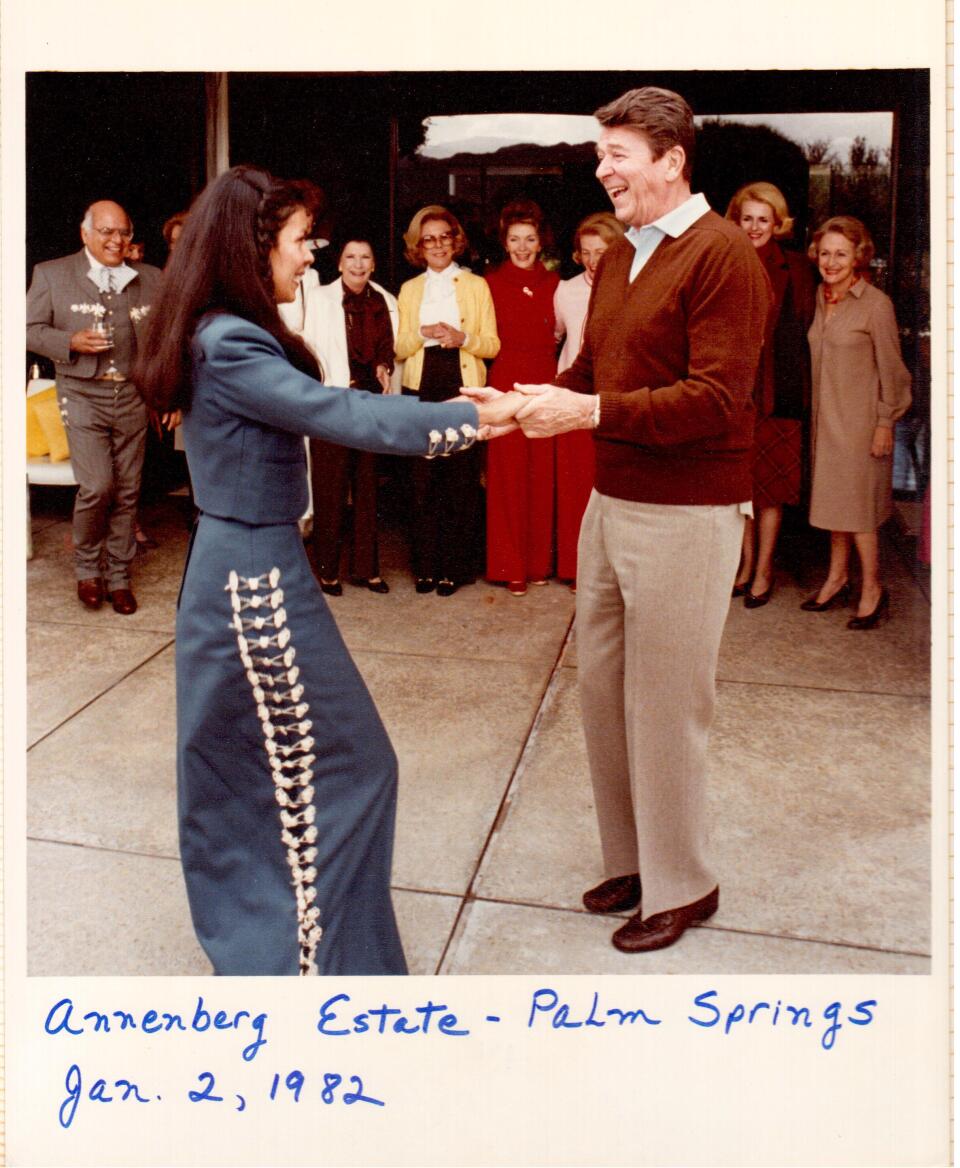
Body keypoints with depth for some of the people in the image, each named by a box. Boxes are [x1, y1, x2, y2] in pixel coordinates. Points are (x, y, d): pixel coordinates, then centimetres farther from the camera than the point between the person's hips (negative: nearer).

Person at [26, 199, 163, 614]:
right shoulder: (51, 274, 3)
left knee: (127, 491, 6)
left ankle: (118, 577, 19)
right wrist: (71, 342, -16)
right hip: (83, 394, -3)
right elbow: (31, 329, 2)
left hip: (133, 396, 3)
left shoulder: (150, 279, 8)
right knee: (96, 486, -12)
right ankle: (87, 568, 13)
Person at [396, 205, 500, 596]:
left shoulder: (476, 285, 10)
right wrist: (423, 333, -10)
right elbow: (399, 348, 10)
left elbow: (492, 345, 5)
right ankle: (426, 565, 9)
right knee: (424, 478, 0)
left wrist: (462, 337, -14)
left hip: (463, 386, -1)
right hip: (422, 388, 2)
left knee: (461, 477, -4)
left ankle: (454, 566, 5)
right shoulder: (409, 290, 15)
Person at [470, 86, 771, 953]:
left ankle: (681, 886, 21)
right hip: (611, 501, 8)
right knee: (601, 686, 14)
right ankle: (631, 859, 32)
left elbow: (715, 397, -20)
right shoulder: (618, 258, 15)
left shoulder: (722, 254, -12)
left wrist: (590, 412, -24)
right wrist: (522, 403, -1)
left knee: (666, 703, 2)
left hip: (686, 514, -8)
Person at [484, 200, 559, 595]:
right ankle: (511, 566, 8)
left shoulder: (552, 282, 9)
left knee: (542, 476, 5)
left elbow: (556, 333, 12)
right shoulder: (492, 283, 1)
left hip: (545, 384, 3)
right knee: (508, 477, 0)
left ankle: (539, 560, 17)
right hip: (506, 384, -2)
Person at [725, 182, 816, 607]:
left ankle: (763, 570, 14)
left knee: (770, 482, 4)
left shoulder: (794, 267, -1)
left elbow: (800, 330, -2)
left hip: (776, 390, -2)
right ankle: (746, 563, 23)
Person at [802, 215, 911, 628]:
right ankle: (837, 579, 25)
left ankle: (872, 590, 11)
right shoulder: (820, 299, 6)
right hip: (826, 418, 6)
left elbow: (890, 370, -9)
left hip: (860, 420, -6)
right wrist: (816, 416, 9)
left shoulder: (876, 304, -12)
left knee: (856, 505, -2)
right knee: (834, 500, 13)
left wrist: (885, 423, -11)